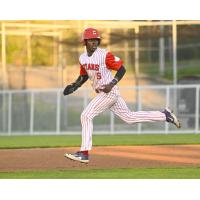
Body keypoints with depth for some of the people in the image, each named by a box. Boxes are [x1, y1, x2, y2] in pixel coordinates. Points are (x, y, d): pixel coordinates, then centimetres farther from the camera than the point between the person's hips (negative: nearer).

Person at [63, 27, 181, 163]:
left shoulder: (105, 55, -15)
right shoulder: (83, 58, 8)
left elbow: (121, 69, -11)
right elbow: (83, 76, 22)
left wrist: (112, 84, -22)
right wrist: (74, 86, 5)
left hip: (110, 92, -8)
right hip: (102, 94, 8)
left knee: (86, 116, -14)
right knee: (129, 117, 16)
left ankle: (84, 153, -11)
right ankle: (164, 115, 26)